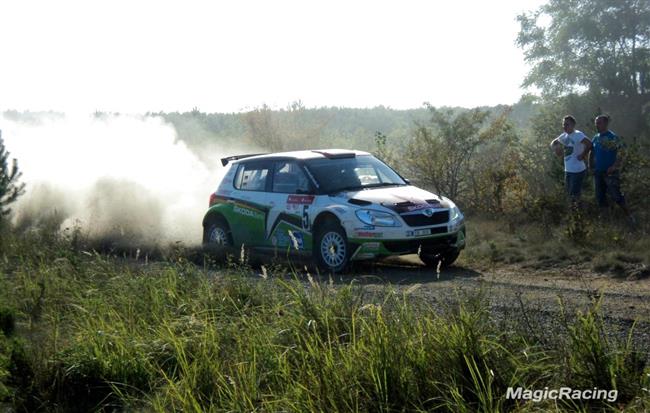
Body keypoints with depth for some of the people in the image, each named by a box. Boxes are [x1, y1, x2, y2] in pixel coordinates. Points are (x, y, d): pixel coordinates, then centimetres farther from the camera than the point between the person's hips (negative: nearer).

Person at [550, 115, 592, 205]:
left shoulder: (578, 134, -15)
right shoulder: (564, 136, 10)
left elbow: (589, 144, -28)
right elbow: (554, 143, 25)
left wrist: (583, 155, -21)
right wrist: (556, 149, 4)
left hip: (578, 170, -9)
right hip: (568, 170, 9)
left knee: (575, 194, -7)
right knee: (570, 193, 18)